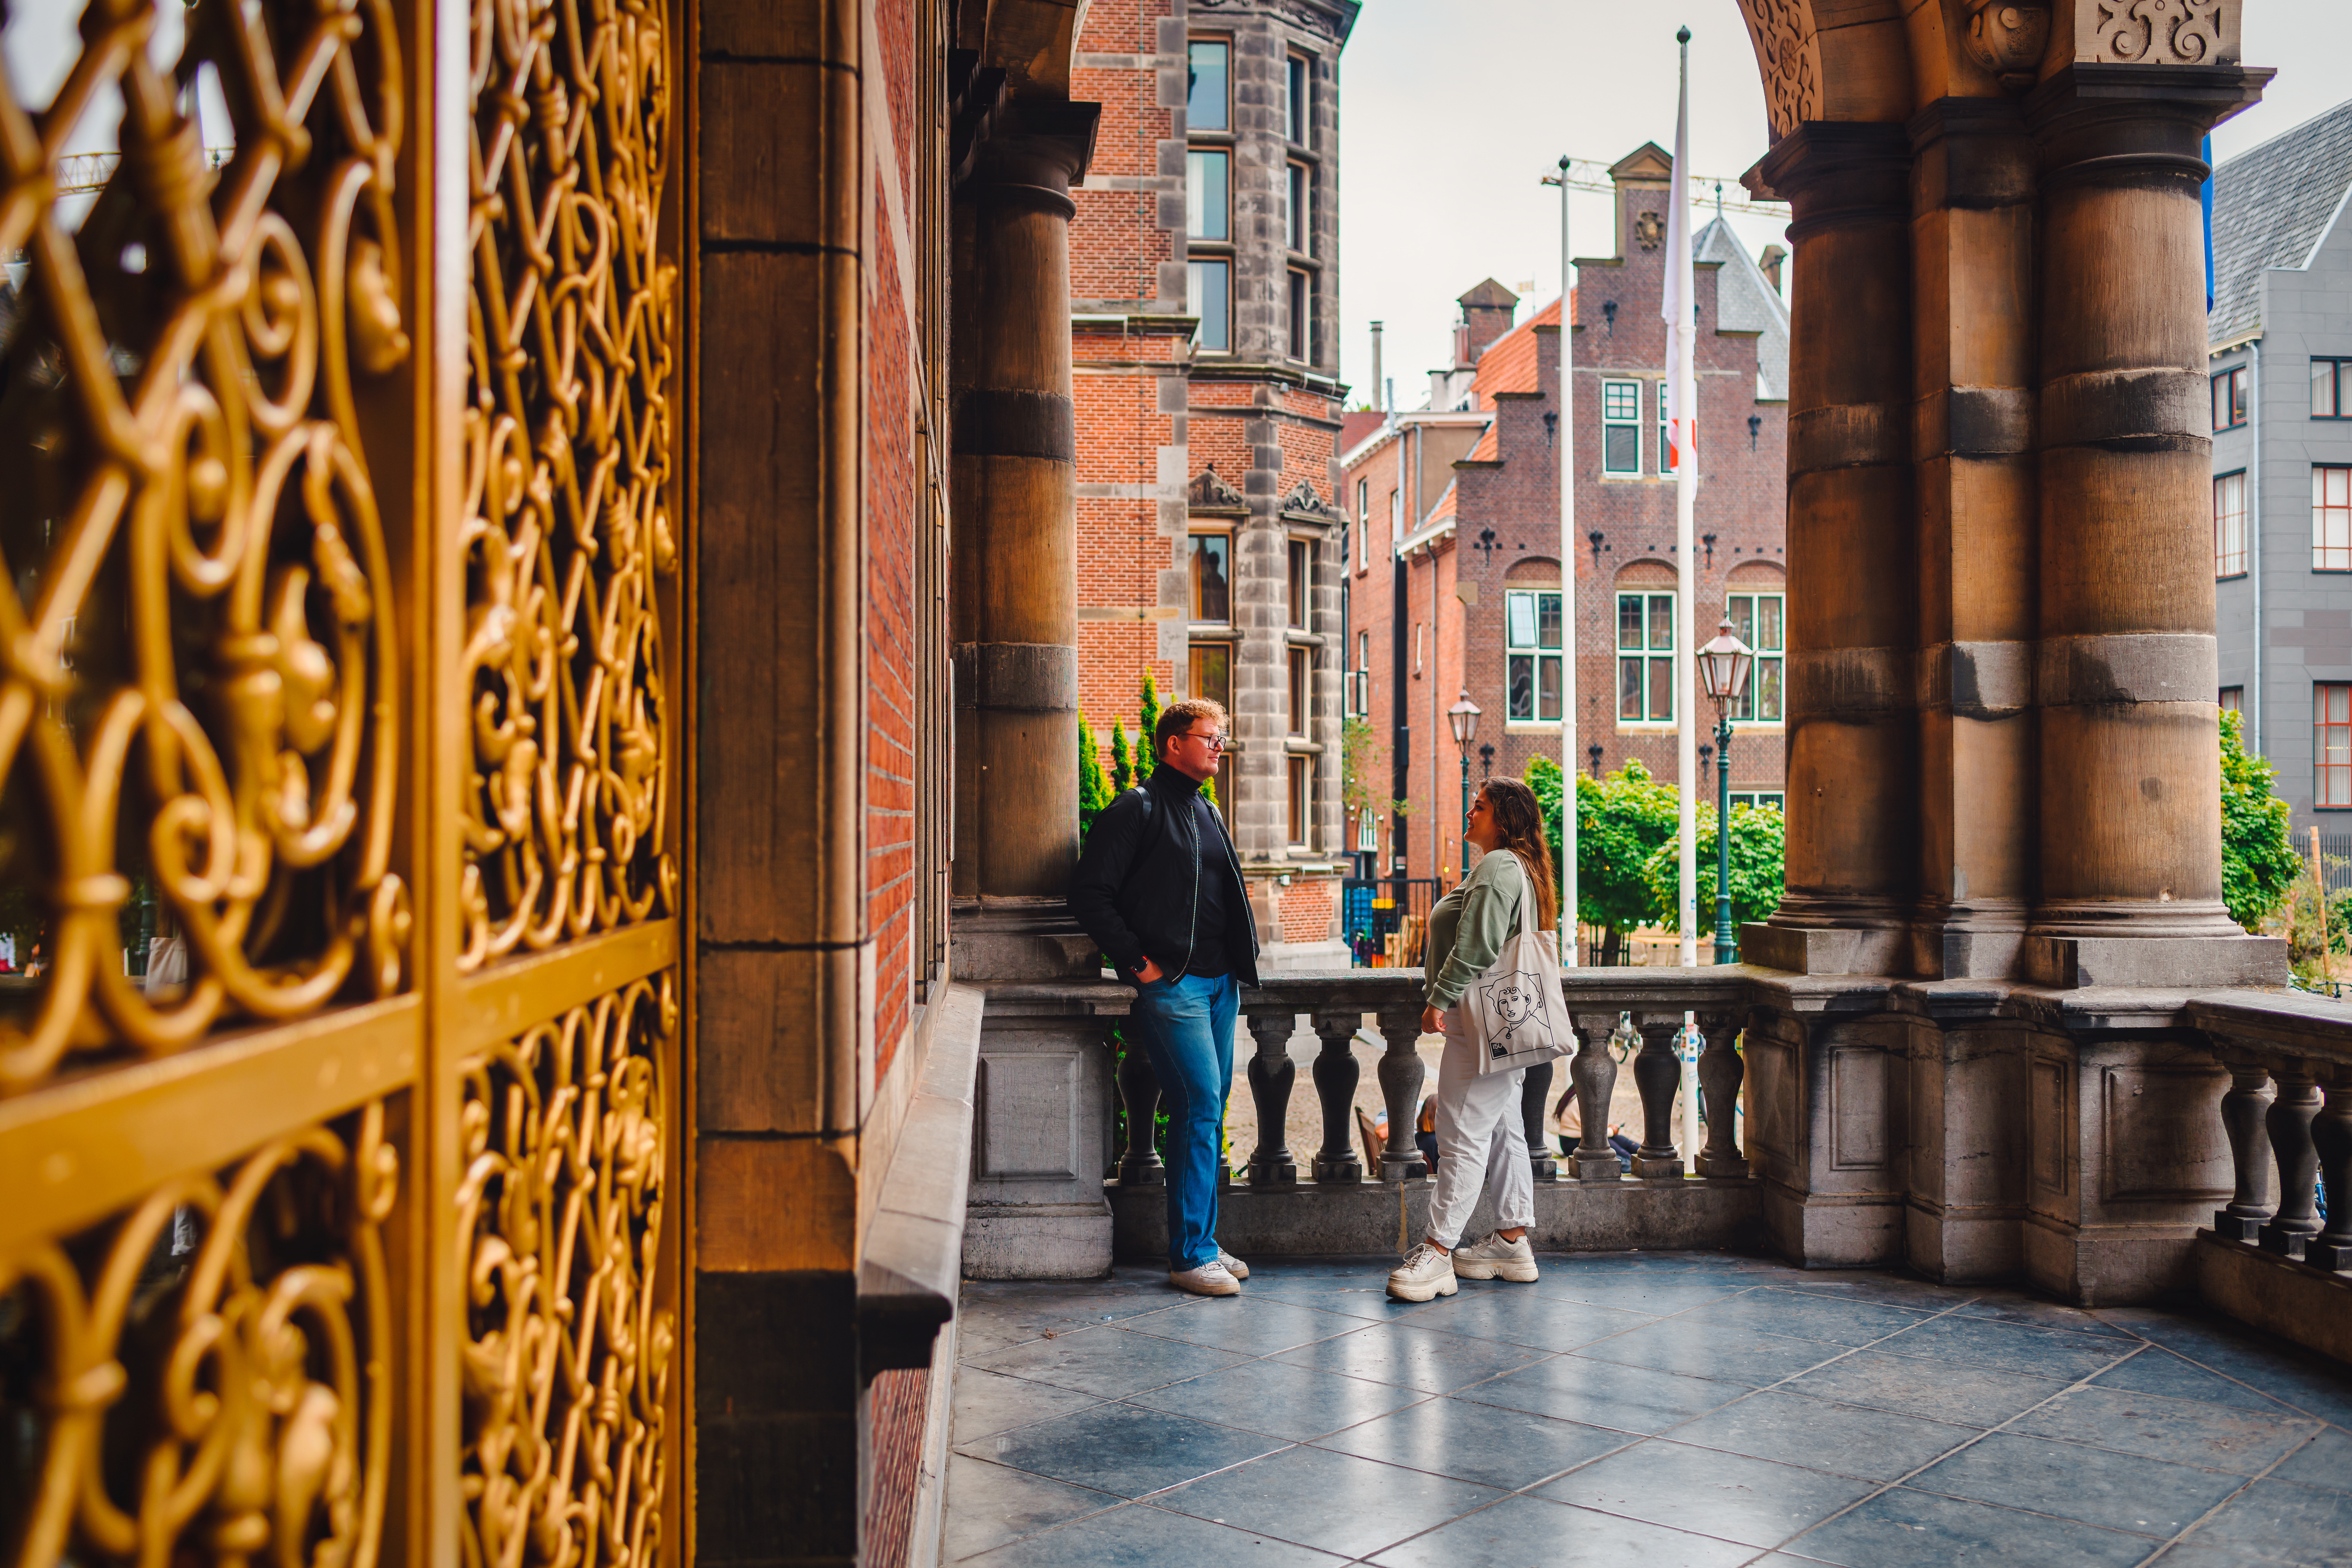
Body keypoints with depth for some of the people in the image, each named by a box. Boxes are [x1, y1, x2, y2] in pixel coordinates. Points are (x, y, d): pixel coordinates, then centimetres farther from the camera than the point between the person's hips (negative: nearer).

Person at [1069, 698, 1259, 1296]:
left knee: (1208, 1113, 11)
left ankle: (1203, 1242, 19)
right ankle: (1189, 1256, -4)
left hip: (1220, 982, 8)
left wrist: (1239, 960, 17)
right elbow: (1090, 893, -12)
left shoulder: (1207, 813, 19)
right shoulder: (1137, 809, -7)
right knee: (1200, 1109, -11)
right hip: (1172, 985, -8)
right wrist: (1138, 962, -13)